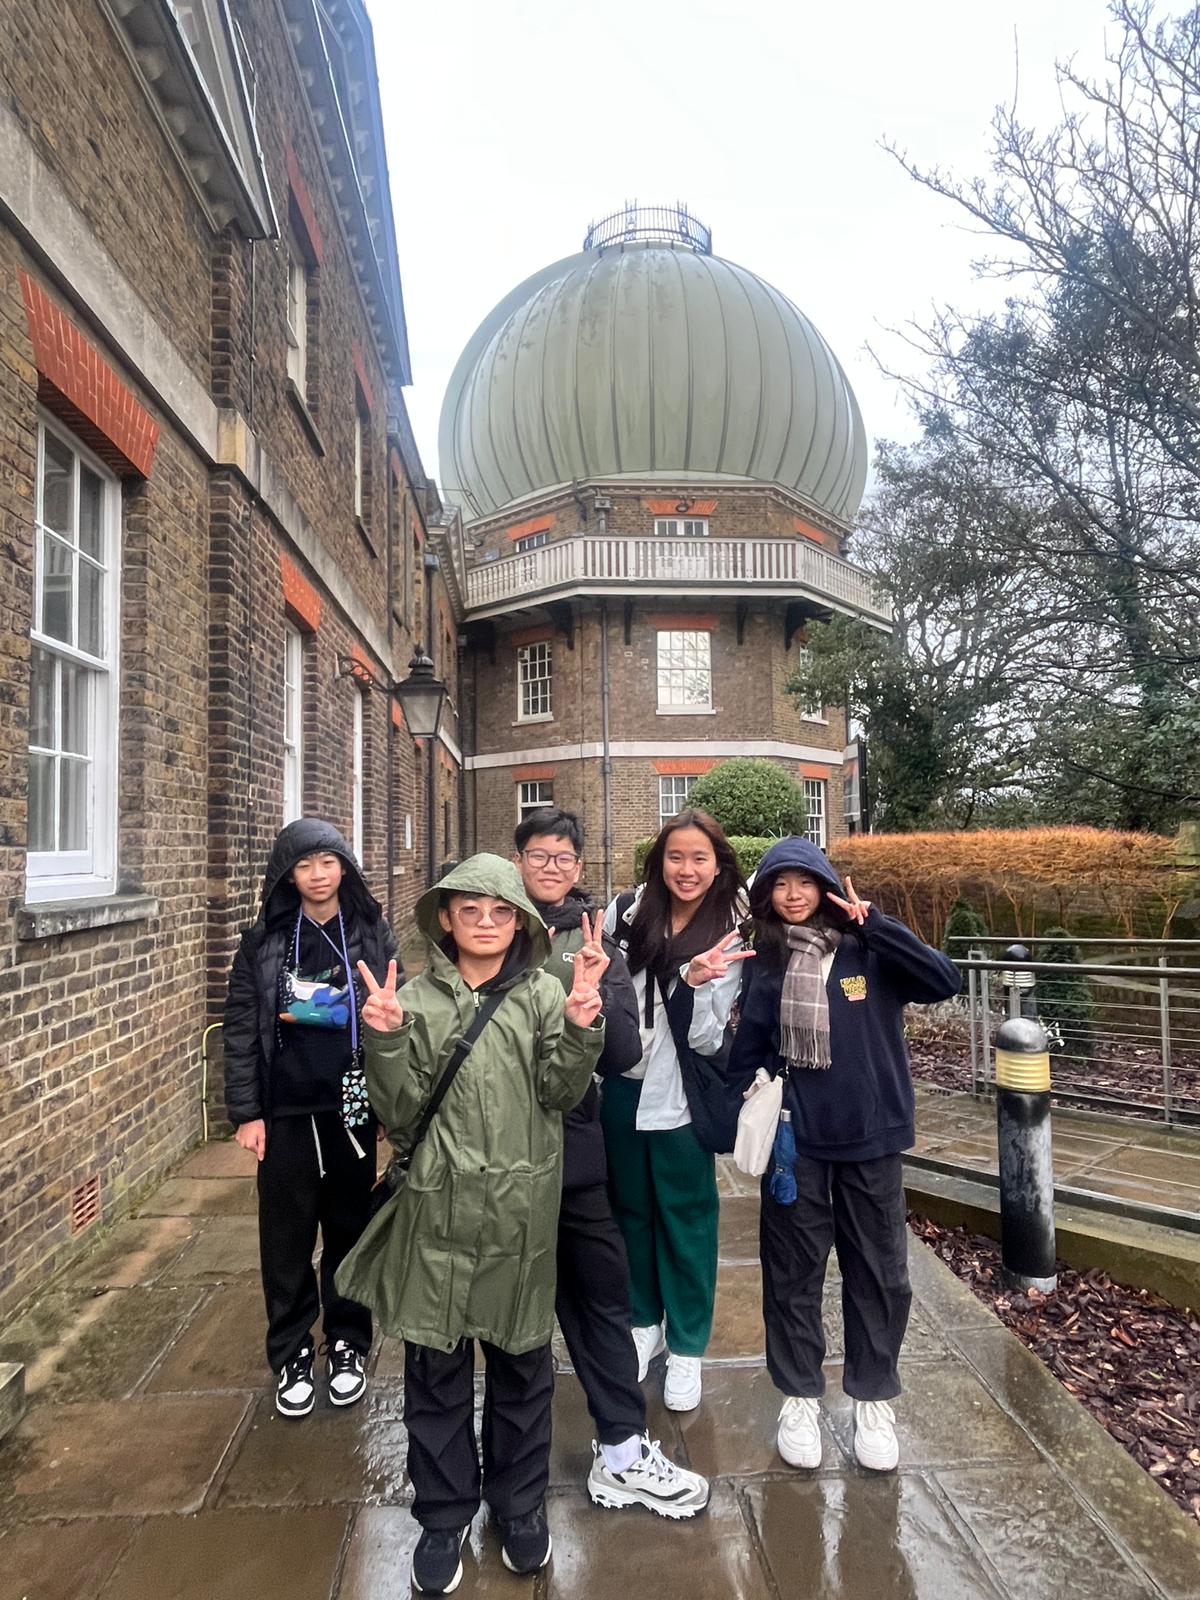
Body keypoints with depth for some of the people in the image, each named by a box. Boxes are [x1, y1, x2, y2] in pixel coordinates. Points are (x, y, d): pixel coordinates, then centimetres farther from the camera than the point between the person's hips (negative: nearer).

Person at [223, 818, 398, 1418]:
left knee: (350, 1230, 12)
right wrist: (245, 1113, -4)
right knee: (287, 1237, 9)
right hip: (286, 1111, 0)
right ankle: (291, 1356, 28)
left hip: (352, 1106, 0)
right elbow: (240, 1031, 0)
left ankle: (347, 1346, 31)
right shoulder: (262, 941, -1)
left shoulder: (372, 934, -1)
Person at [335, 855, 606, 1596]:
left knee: (521, 1361, 15)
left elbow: (561, 1093, -9)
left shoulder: (543, 994, -2)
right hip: (438, 1208, 0)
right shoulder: (417, 1000, -1)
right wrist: (386, 1042, -19)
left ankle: (520, 1504, 39)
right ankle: (445, 1514, 35)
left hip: (521, 1209, 0)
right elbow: (403, 1114, -3)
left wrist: (579, 1026, -25)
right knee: (436, 1366, 13)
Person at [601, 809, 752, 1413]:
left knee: (686, 1217, 9)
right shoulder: (625, 913, -6)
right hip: (623, 1087, 2)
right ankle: (644, 1323, 38)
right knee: (631, 1208, 17)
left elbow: (708, 1037, -13)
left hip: (681, 1096, -2)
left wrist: (696, 984, -28)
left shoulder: (728, 936, -8)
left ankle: (686, 1346, 28)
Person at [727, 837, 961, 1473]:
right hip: (794, 1140, 1)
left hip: (870, 1136, 0)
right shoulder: (767, 963, 0)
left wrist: (875, 922, -24)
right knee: (793, 1271, 12)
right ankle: (799, 1396, 32)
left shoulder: (868, 951, -5)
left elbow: (944, 982, -19)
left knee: (880, 1271, 12)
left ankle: (873, 1399, 33)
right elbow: (747, 1050, 4)